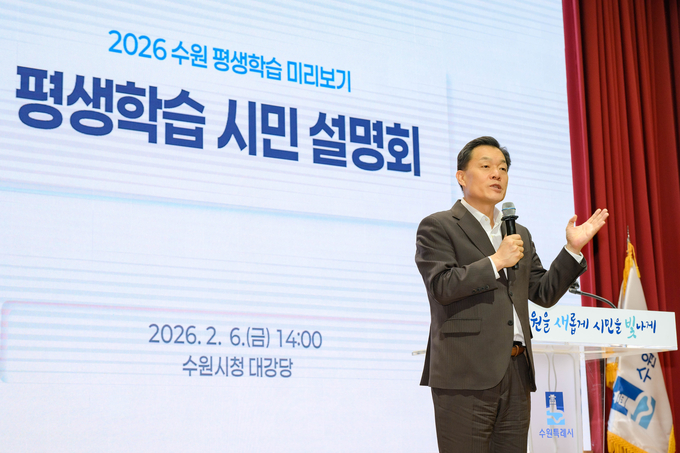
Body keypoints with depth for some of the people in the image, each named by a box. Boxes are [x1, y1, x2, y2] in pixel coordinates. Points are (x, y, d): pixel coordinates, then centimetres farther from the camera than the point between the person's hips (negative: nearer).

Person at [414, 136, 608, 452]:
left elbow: (544, 293, 18)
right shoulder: (437, 227, 2)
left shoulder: (520, 234, 23)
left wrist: (573, 249, 8)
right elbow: (442, 286, -11)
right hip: (466, 372, -6)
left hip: (516, 372, 6)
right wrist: (495, 261, -11)